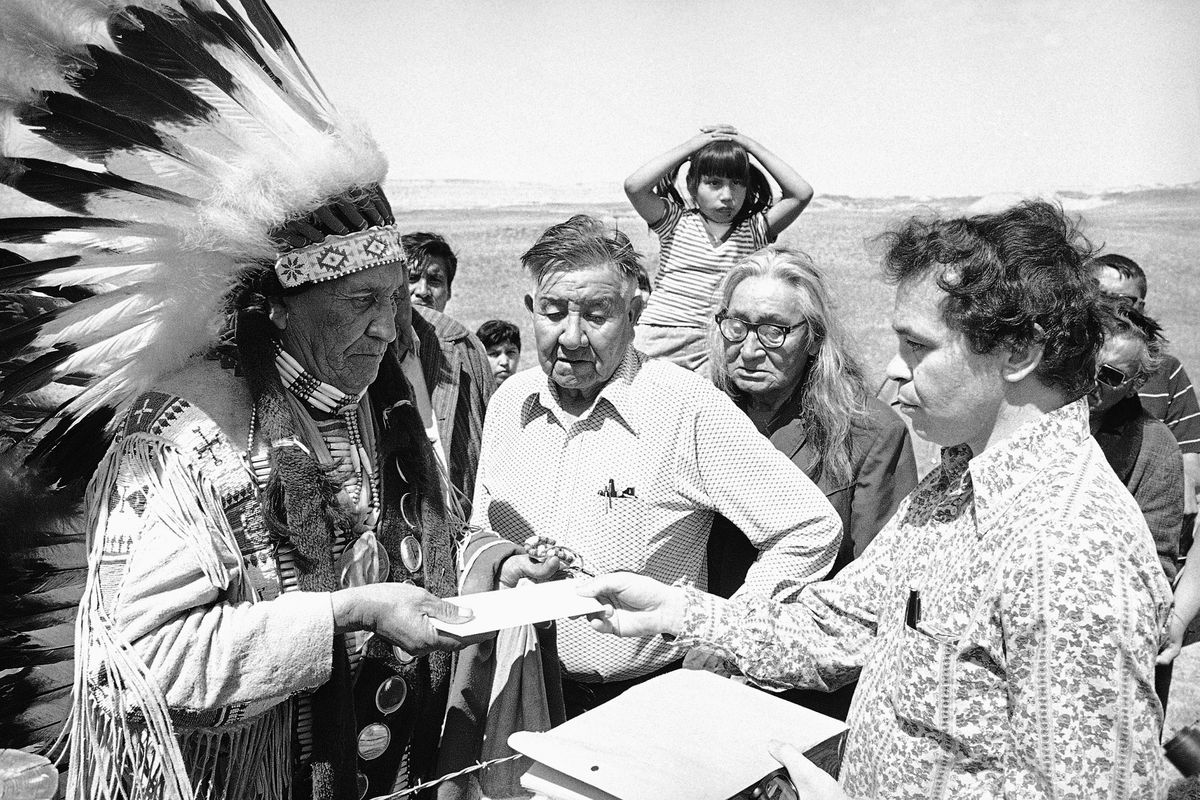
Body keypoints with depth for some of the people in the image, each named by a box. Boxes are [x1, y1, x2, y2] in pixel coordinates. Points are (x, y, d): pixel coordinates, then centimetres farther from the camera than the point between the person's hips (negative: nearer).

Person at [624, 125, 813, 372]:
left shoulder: (754, 230, 8)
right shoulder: (677, 224, 5)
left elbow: (802, 193, -3)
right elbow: (634, 186, -11)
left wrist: (751, 146, 2)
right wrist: (690, 146, -3)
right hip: (659, 340, -1)